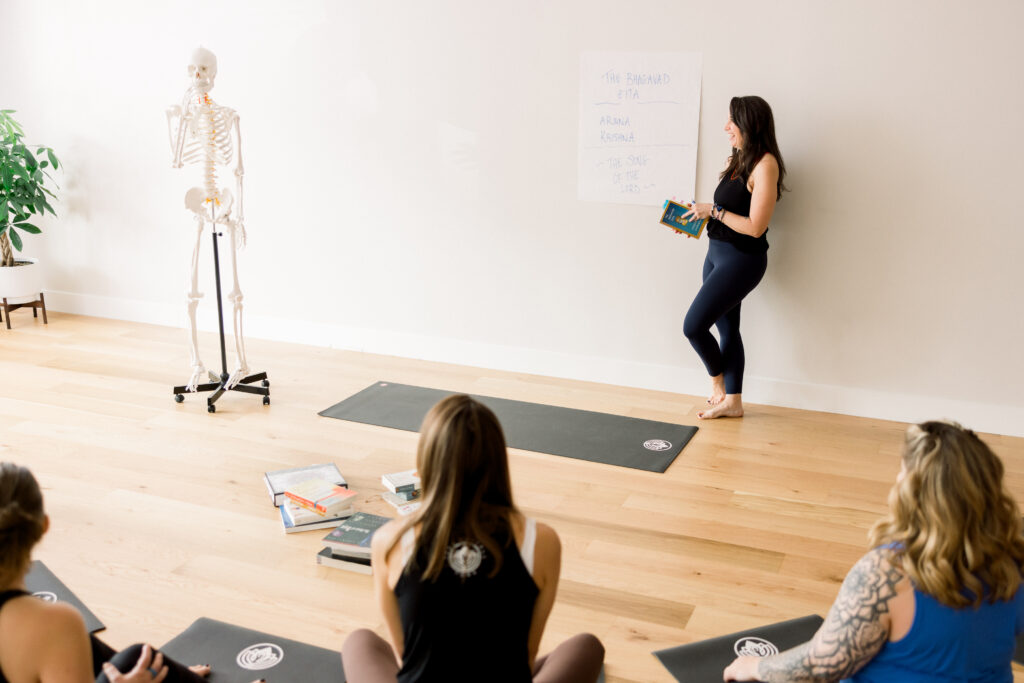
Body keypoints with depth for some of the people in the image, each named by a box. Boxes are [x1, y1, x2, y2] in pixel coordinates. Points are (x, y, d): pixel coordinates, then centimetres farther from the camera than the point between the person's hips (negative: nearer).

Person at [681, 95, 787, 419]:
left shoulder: (765, 164, -18)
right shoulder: (738, 160, 10)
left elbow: (754, 226, -22)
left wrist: (713, 210, -15)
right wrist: (696, 215, 2)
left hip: (741, 259, -9)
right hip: (717, 253, 9)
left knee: (693, 325, -6)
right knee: (727, 329, 14)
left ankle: (717, 384, 19)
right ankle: (732, 401, 25)